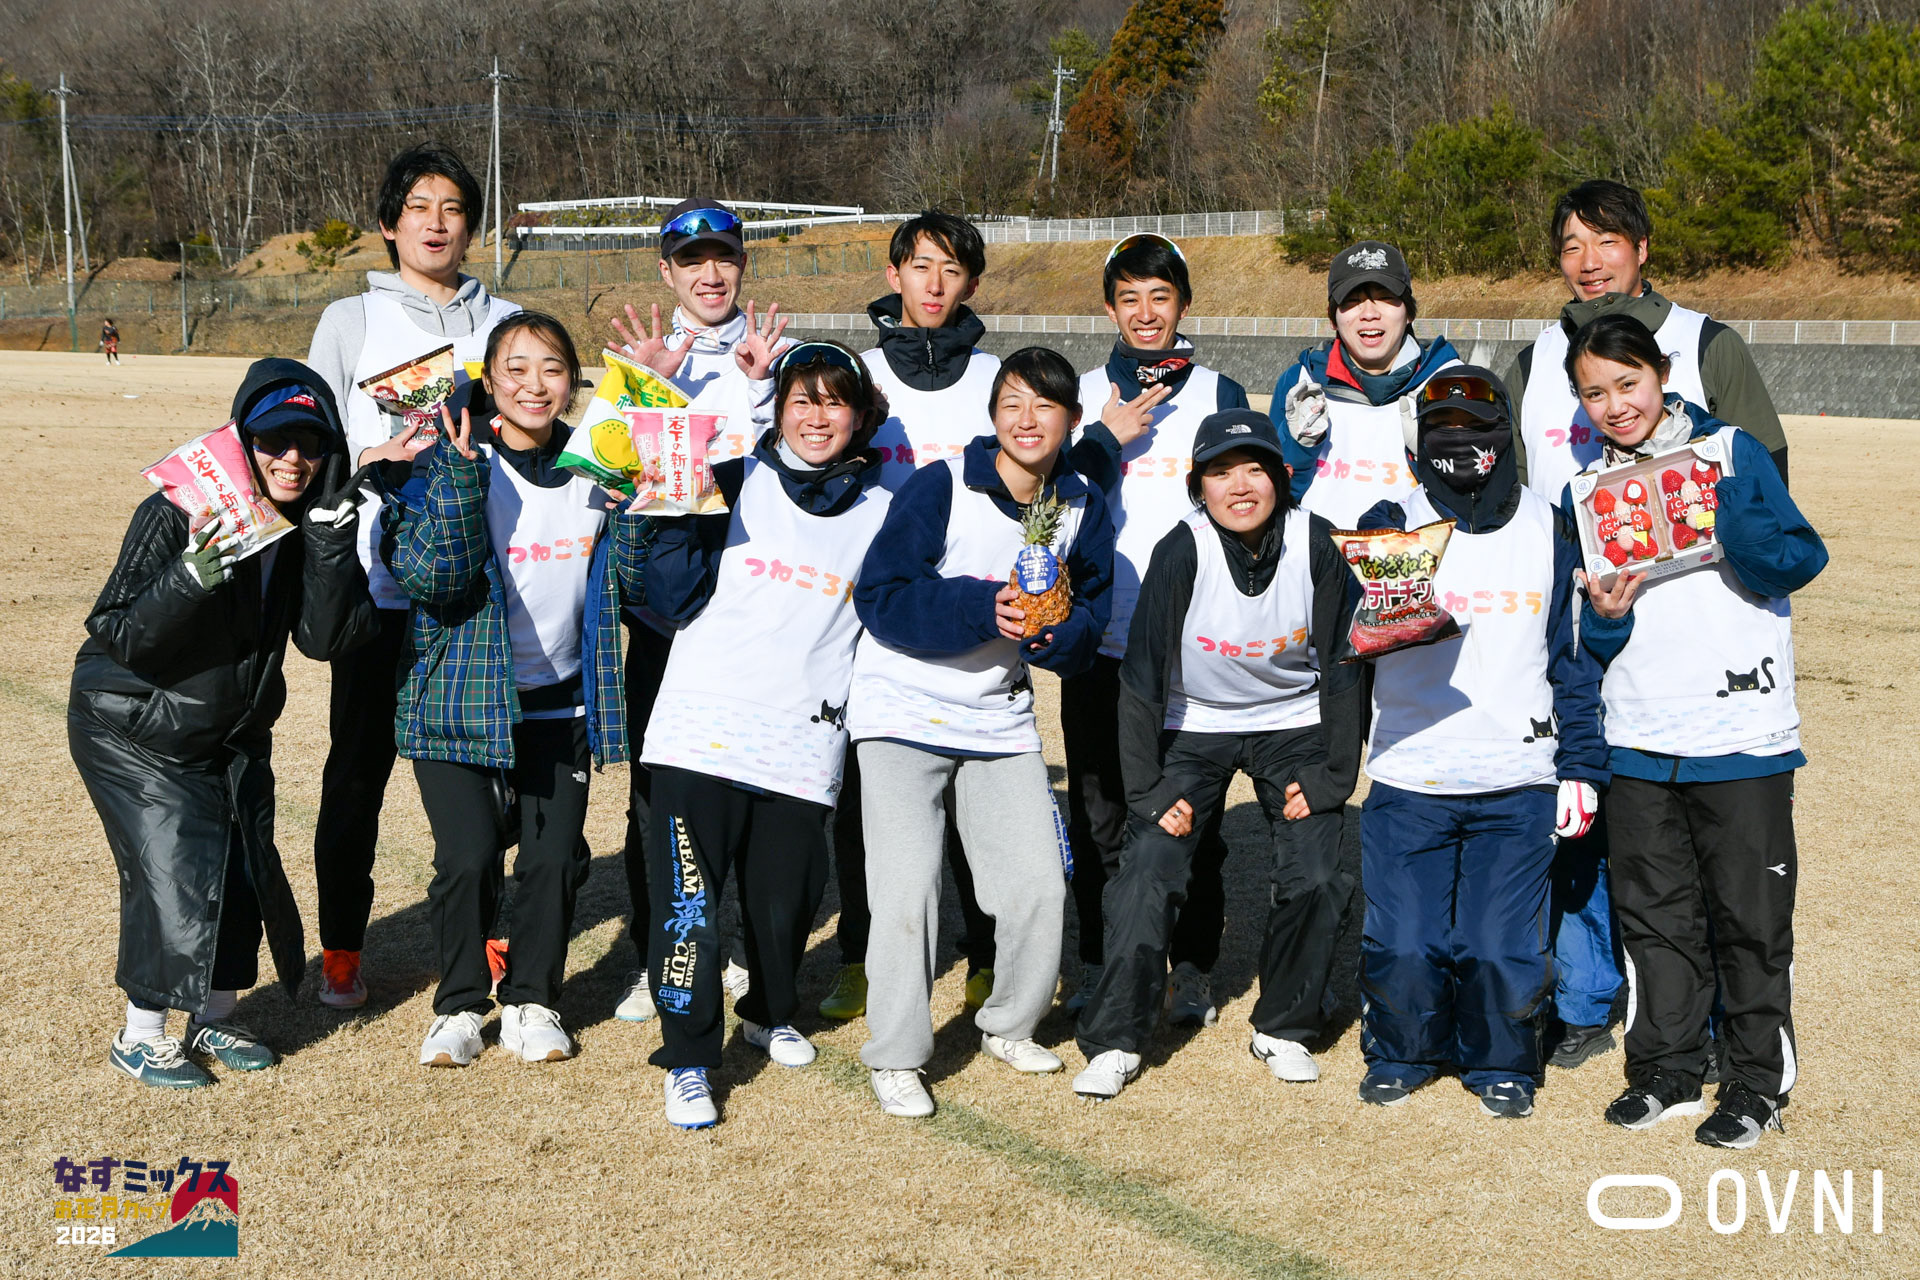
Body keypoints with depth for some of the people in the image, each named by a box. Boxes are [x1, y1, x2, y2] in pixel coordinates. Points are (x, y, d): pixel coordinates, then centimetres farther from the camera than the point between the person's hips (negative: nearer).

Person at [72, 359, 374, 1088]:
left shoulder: (312, 525, -7)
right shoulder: (178, 513, -23)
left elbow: (328, 637, -18)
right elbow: (122, 638, -24)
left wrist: (329, 525, -25)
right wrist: (197, 573, -40)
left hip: (233, 734, 6)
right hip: (134, 731, -5)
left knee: (242, 867, 5)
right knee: (171, 872, -10)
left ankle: (214, 1019, 26)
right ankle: (141, 1035, 8)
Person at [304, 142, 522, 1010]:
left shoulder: (504, 320, 12)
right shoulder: (351, 320, 7)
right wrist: (372, 464, -17)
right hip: (378, 578, -1)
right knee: (359, 766, 2)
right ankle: (341, 950, 13)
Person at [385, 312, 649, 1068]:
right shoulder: (449, 459, -8)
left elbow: (635, 583, 1)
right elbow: (430, 579, -20)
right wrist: (463, 473, -27)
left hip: (561, 703, 3)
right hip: (459, 700, -3)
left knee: (555, 857, 2)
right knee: (469, 857, -8)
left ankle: (532, 999, 21)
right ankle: (461, 1004, 13)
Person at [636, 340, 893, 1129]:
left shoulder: (881, 514, 10)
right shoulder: (734, 484, 4)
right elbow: (675, 599, -2)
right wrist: (676, 513, -13)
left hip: (803, 741, 2)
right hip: (704, 729, -2)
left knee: (786, 898, 12)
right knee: (690, 899, -7)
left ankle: (770, 1013, 40)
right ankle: (688, 1059, 6)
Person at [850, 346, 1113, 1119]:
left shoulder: (1082, 508, 0)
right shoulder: (941, 487, -15)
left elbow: (1092, 613, 7)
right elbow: (880, 596, -19)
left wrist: (1059, 630, -16)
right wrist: (983, 609, -28)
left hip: (1000, 717, 5)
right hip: (903, 709, -5)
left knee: (1039, 883, 3)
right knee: (908, 883, -11)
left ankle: (1009, 1025, 28)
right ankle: (894, 1056, 4)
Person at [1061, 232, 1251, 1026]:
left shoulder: (1220, 396, 6)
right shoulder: (1083, 395, 9)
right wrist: (1107, 440, -10)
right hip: (1099, 639, 1)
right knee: (1099, 815, 7)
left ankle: (1192, 969, 14)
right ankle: (1098, 966, 19)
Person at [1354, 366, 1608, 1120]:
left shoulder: (1549, 530, 7)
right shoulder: (1389, 526, 3)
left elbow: (1576, 657, 11)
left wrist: (1581, 767, 7)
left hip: (1517, 784, 0)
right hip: (1406, 781, 0)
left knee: (1500, 946, -1)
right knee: (1402, 944, -1)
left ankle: (1501, 1063, 25)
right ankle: (1401, 1052, 27)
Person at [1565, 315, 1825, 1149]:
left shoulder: (1733, 452, -1)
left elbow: (1801, 561, -8)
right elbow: (1586, 639, 11)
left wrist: (1724, 518, -24)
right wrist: (1604, 616, -11)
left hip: (1743, 735, -4)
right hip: (1638, 742, 4)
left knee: (1751, 916, 4)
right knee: (1653, 914, 11)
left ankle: (1758, 1081, 17)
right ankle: (1666, 1069, 24)